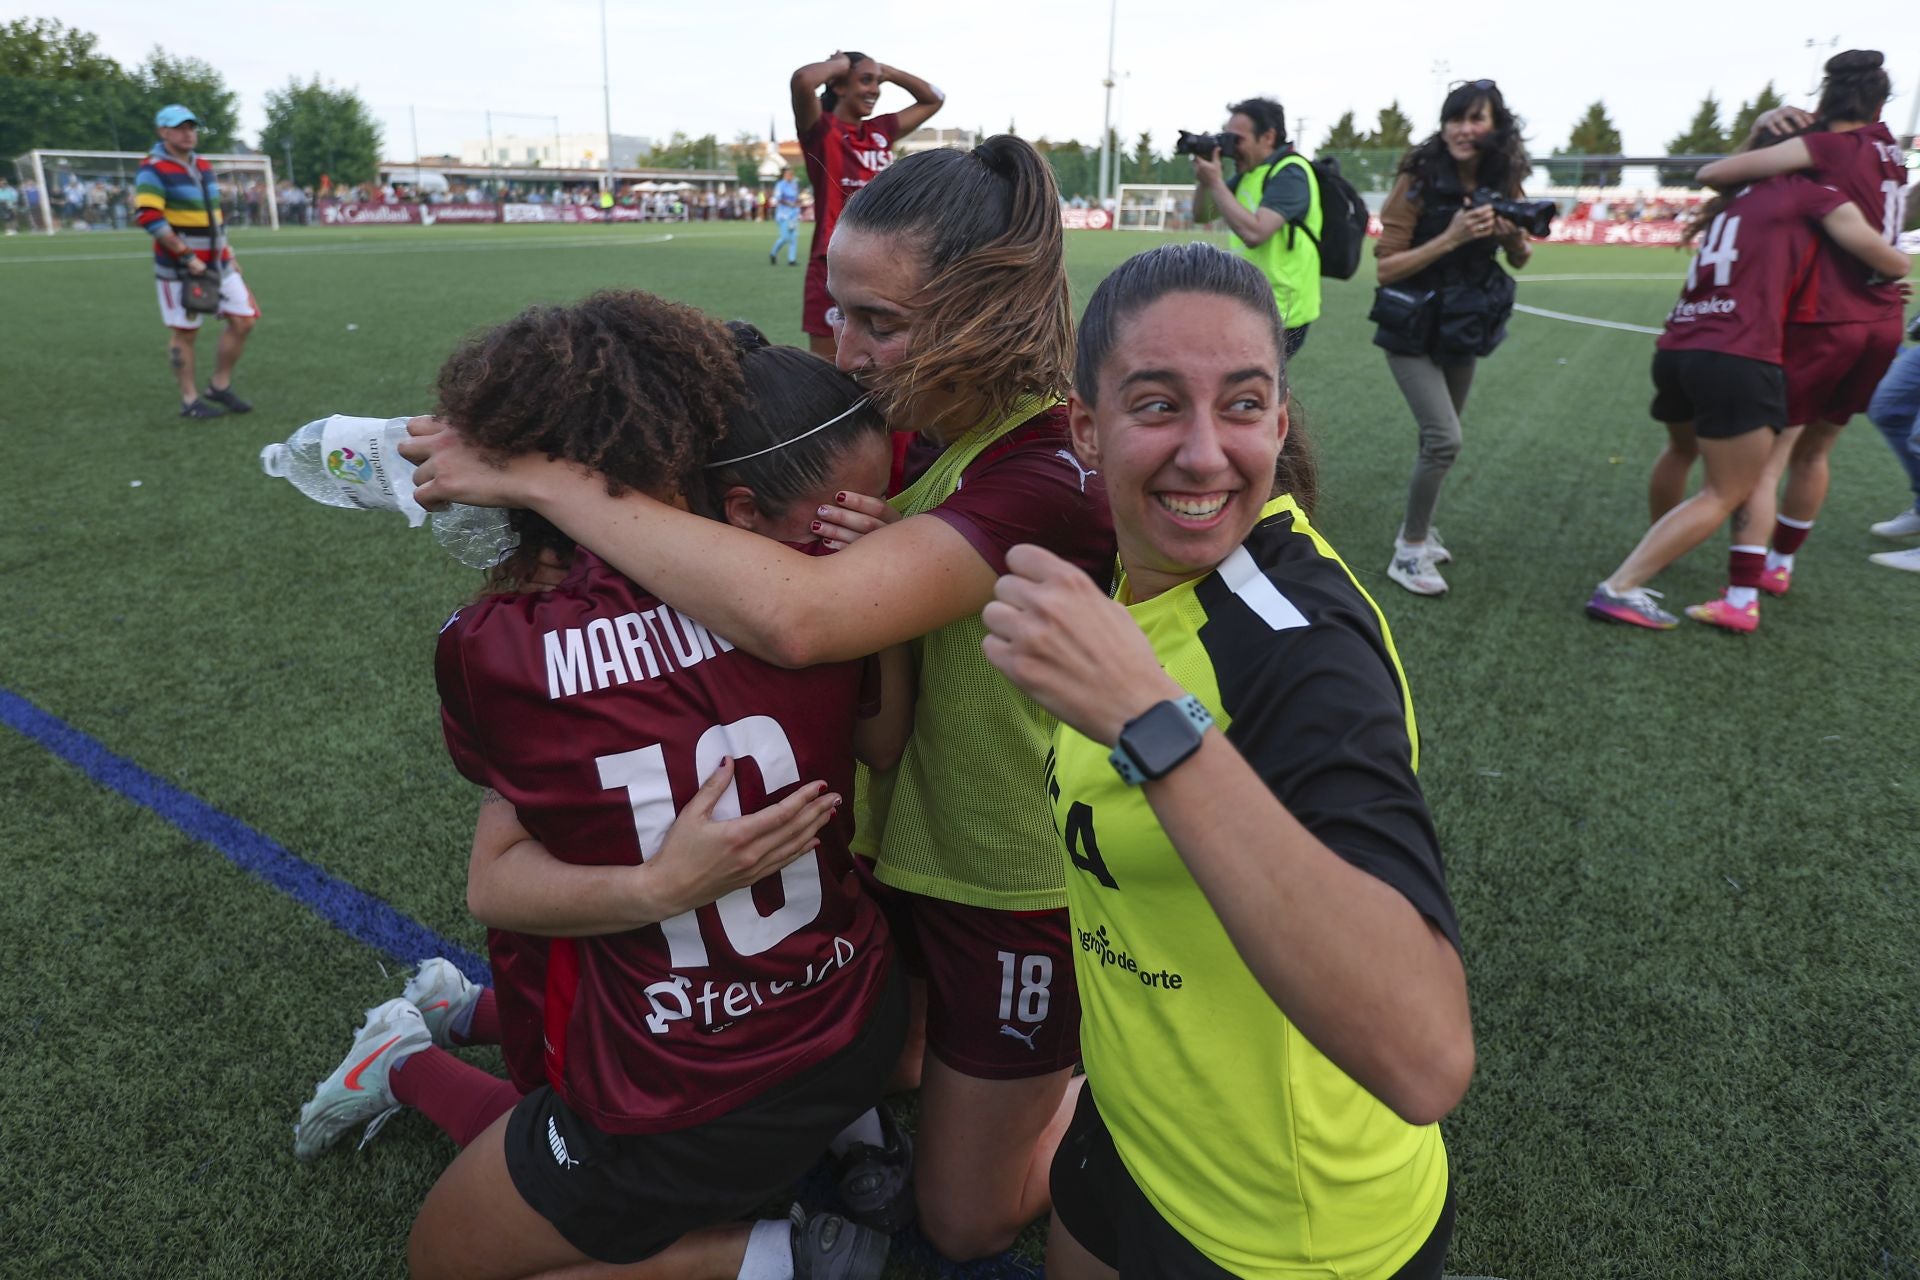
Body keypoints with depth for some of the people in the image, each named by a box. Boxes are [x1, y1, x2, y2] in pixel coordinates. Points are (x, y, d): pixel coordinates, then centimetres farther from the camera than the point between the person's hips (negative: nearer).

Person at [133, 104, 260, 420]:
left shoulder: (203, 167, 14)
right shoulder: (153, 170, -10)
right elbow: (149, 217, -19)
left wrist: (228, 253, 17)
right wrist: (187, 256, -22)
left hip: (216, 262, 7)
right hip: (179, 267, -7)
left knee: (243, 320, 3)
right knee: (185, 332, 0)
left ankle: (220, 386, 18)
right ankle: (190, 400, 11)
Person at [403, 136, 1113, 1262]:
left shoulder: (1048, 476, -30)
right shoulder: (932, 434, -3)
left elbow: (794, 614, -44)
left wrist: (538, 479, -35)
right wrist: (885, 556, -20)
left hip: (1015, 901, -7)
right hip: (905, 852, 7)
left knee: (966, 1221, 17)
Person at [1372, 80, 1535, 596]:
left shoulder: (1503, 182, -2)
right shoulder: (1419, 180, -16)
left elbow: (1520, 260, 10)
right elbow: (1387, 267, -19)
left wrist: (1515, 235, -12)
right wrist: (1450, 237, -29)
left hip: (1465, 328, 6)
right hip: (1413, 329, -6)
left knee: (1439, 439, 13)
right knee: (1444, 439, -16)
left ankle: (1416, 530, 33)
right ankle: (1409, 552, -1)